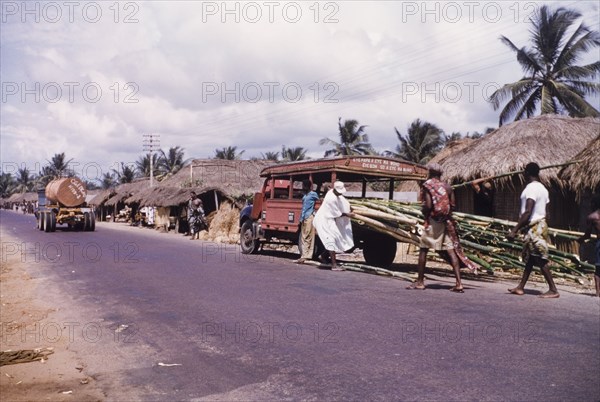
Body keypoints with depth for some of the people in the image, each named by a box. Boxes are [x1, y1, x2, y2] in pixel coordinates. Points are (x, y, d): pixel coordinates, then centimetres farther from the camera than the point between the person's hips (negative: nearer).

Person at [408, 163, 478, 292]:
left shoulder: (427, 185, -6)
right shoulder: (447, 186, 10)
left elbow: (428, 206, -15)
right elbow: (453, 205, 4)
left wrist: (425, 214, 4)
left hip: (433, 221, -5)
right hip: (446, 221, 5)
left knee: (423, 249, 5)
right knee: (451, 250, 2)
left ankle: (420, 282, 9)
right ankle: (458, 283, -3)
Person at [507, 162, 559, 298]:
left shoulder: (531, 188, -17)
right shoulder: (543, 188, 13)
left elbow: (527, 212, -24)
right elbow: (546, 212, 15)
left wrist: (515, 230, -24)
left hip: (534, 227, -10)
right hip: (541, 224, 10)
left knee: (541, 260, -5)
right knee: (529, 258, 13)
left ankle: (553, 290, -1)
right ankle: (520, 287, 21)